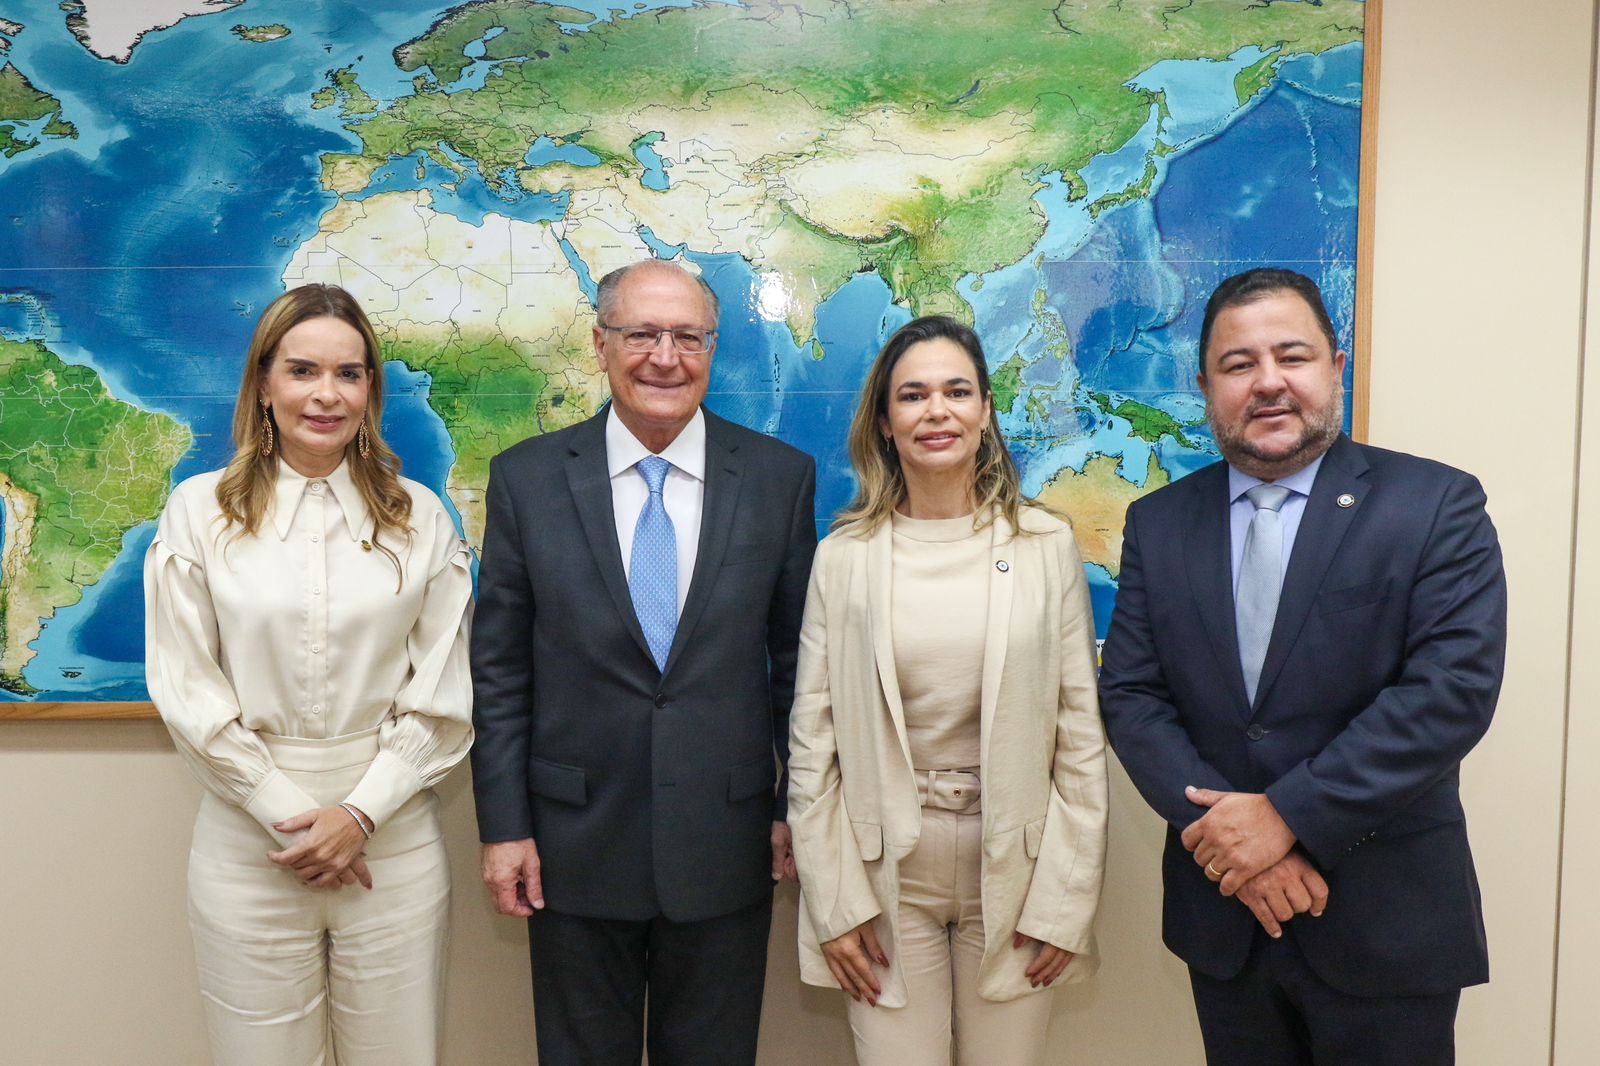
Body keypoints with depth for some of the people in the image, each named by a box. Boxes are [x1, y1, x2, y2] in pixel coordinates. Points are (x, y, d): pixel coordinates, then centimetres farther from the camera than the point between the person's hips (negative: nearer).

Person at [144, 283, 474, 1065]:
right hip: (249, 844, 0)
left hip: (393, 843, 1)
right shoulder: (199, 511, 0)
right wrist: (289, 816, -7)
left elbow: (442, 694, 0)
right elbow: (187, 692, -2)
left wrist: (360, 814, -9)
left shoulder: (419, 518, 2)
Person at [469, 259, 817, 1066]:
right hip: (576, 847, 0)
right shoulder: (526, 478, -3)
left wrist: (799, 808, 3)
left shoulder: (780, 477, -3)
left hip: (726, 850, 1)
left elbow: (797, 658, 2)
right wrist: (503, 825, -2)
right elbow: (499, 668, -1)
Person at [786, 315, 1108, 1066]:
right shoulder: (844, 556, -4)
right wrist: (833, 904, -3)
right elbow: (811, 741, -1)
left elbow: (1081, 734, 0)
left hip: (1011, 866, 1)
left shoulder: (1046, 545, -3)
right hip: (885, 868, 0)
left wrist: (1067, 899, -2)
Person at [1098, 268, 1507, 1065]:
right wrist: (1237, 843, -14)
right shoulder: (1158, 524, 1)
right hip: (1221, 917, 3)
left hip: (1387, 920, -2)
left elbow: (1454, 688, -16)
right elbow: (1129, 695, -3)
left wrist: (1288, 814, -19)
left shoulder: (1436, 506, -7)